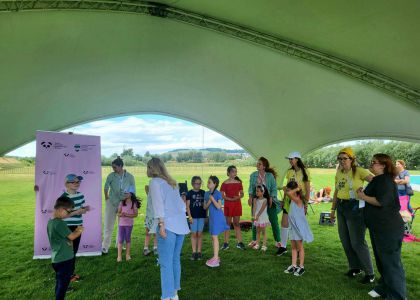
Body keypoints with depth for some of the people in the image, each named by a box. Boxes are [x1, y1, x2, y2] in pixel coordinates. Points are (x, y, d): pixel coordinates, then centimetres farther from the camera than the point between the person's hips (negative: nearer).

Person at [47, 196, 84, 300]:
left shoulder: (50, 222, 6)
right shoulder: (60, 223, -24)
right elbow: (71, 237, -16)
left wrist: (75, 230, 5)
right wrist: (80, 231, 1)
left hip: (57, 259, 9)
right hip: (64, 259, -9)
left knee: (59, 283, 20)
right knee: (63, 284, 3)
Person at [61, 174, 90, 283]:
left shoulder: (80, 195, 4)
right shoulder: (64, 197, -18)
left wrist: (85, 209, -7)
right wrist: (76, 212, -25)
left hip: (78, 226, 7)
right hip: (68, 227, -7)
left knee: (75, 250, 17)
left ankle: (72, 271, 32)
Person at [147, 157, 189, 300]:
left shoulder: (155, 182, -1)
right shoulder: (172, 182, 20)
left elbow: (158, 204, -12)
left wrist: (161, 224, -16)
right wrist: (181, 217, 17)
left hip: (168, 225, -7)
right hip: (180, 224, 7)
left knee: (166, 263, -2)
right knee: (175, 260, 16)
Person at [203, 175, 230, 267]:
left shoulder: (218, 193, -12)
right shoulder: (206, 193, 7)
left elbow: (219, 206, -19)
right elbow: (205, 207, 7)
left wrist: (212, 199, -21)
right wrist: (208, 202, -11)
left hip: (217, 217, -7)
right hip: (211, 217, 7)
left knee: (214, 236, -7)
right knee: (213, 237, 13)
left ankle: (215, 259, -1)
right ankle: (216, 257, 25)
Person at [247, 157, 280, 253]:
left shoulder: (270, 175, -4)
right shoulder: (253, 175, 3)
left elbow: (274, 188, -3)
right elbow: (251, 187, 5)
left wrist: (271, 198, -14)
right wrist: (250, 196, -9)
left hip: (268, 201, -2)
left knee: (274, 221, 0)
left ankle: (277, 241, 14)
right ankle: (254, 240, 24)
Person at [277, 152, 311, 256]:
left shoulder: (304, 171, -7)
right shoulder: (289, 172, 7)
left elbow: (308, 189, -7)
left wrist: (306, 203, -11)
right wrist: (283, 199, 12)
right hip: (289, 200, 5)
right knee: (284, 223, 5)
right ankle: (283, 247, 19)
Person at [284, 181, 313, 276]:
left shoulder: (297, 200, -21)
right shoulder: (293, 200, 7)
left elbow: (289, 194, -36)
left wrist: (297, 189, -25)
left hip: (299, 227, -9)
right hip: (293, 227, 9)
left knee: (299, 247, 3)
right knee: (293, 247, 13)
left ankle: (301, 267, 14)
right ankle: (293, 266, 21)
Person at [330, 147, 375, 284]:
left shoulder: (358, 171, -11)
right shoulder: (339, 173, 9)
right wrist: (333, 209, 17)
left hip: (355, 208, -7)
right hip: (342, 208, 7)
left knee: (357, 242, -2)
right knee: (345, 240, 14)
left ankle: (370, 273, 15)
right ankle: (355, 267, 32)